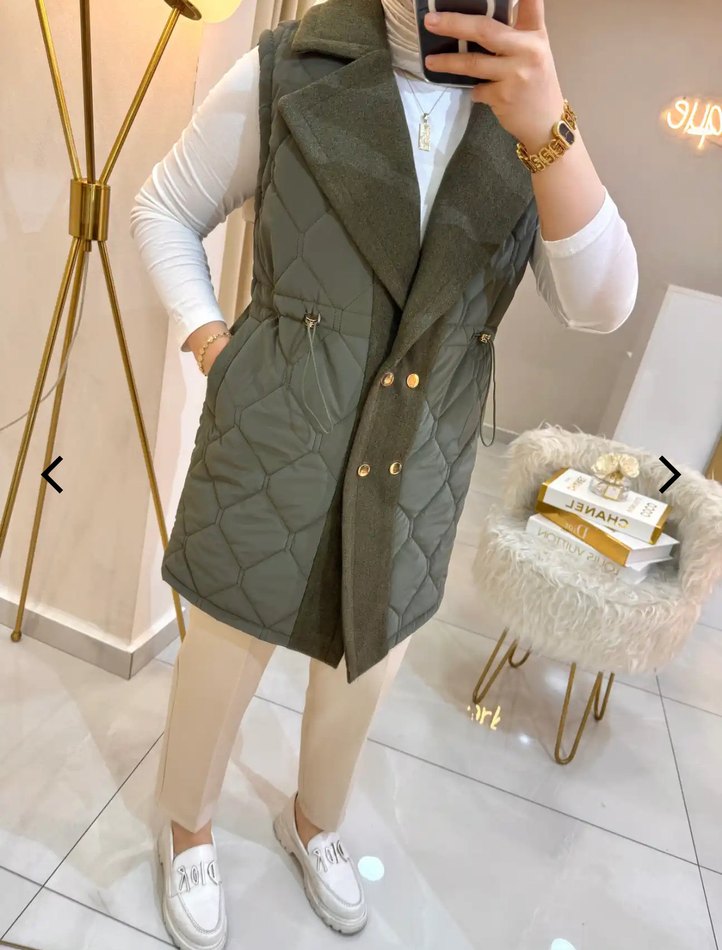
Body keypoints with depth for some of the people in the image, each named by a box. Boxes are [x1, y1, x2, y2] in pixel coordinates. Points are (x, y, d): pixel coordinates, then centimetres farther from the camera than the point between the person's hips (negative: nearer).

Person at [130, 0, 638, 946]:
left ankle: (313, 820, 53)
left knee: (370, 656, 20)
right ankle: (188, 828, 48)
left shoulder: (529, 106, 2)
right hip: (275, 437, -3)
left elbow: (600, 304, -9)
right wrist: (205, 338, -7)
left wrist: (549, 132, -22)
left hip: (421, 459, 4)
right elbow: (163, 207, 6)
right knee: (227, 650, 13)